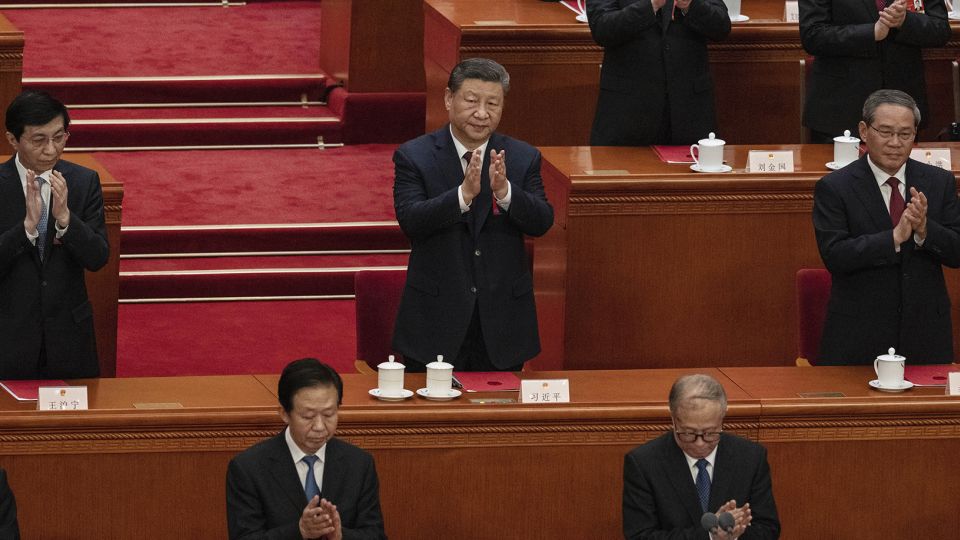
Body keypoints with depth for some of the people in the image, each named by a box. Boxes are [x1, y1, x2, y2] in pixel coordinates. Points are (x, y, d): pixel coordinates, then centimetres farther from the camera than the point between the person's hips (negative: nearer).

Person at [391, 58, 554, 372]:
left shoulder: (523, 158, 4)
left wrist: (504, 190, -25)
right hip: (436, 320, -2)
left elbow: (541, 223, -6)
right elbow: (410, 220, -15)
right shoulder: (414, 157, -2)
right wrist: (464, 194, -29)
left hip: (502, 322, 2)